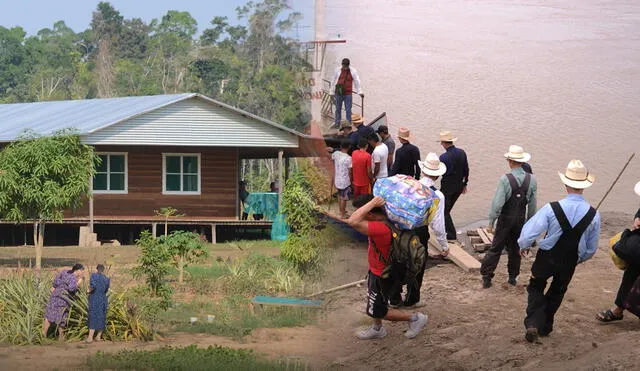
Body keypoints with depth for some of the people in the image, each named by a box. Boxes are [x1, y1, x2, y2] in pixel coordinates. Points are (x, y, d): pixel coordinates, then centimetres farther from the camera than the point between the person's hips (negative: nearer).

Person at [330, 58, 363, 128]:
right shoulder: (338, 70, 0)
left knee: (348, 110, 0)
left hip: (348, 94, -2)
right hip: (338, 93, 2)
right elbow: (333, 81, 7)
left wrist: (360, 92, -9)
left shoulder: (353, 71, -4)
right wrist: (331, 92, 9)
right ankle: (337, 123, 21)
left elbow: (357, 81, -2)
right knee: (338, 109, 11)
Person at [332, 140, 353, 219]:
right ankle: (343, 214, 23)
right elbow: (350, 172, -15)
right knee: (344, 198, 10)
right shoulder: (348, 158, -24)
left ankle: (341, 210, 42)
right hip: (345, 181, -6)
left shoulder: (336, 154, -9)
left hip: (337, 180, 6)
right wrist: (351, 180, 0)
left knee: (340, 196, 26)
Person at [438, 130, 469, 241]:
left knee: (445, 210, 6)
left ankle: (451, 235, 6)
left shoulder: (444, 157, -22)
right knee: (447, 208, 22)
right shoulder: (462, 153, -2)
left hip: (447, 186, -6)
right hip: (459, 185, 6)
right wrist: (464, 184, 18)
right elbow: (466, 170, 7)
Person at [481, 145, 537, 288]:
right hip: (521, 220, 4)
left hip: (506, 219, -4)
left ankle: (486, 278, 7)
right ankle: (513, 277, 27)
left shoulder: (505, 179, -19)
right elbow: (532, 205, 2)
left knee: (496, 248, 5)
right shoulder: (531, 180, -5)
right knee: (515, 248, 18)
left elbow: (497, 203, -19)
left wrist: (491, 222, -11)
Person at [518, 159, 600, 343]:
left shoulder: (551, 209, -25)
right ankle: (545, 326, 37)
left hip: (546, 258, -2)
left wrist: (524, 246, 1)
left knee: (536, 288, 20)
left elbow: (528, 233, -22)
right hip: (570, 263, 2)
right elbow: (591, 249, -3)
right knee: (557, 292, 25)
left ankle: (533, 323, 2)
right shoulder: (593, 215, -16)